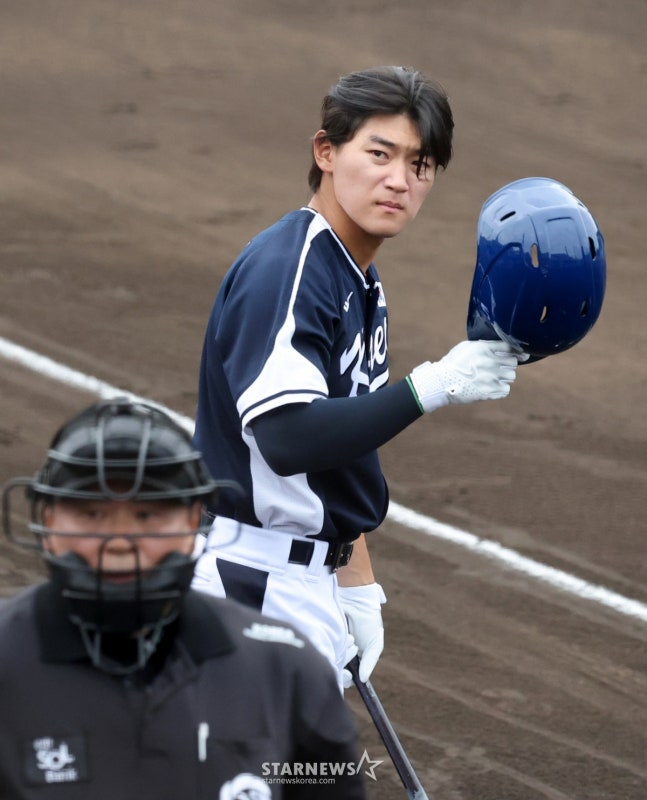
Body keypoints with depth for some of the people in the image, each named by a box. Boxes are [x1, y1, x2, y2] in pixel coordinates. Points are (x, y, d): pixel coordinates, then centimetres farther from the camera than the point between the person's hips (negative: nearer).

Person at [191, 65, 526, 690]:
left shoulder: (361, 286, 13)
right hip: (253, 584, -10)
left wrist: (356, 586, 19)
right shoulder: (283, 271, -19)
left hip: (309, 583, 10)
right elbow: (286, 439, -32)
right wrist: (435, 385, -35)